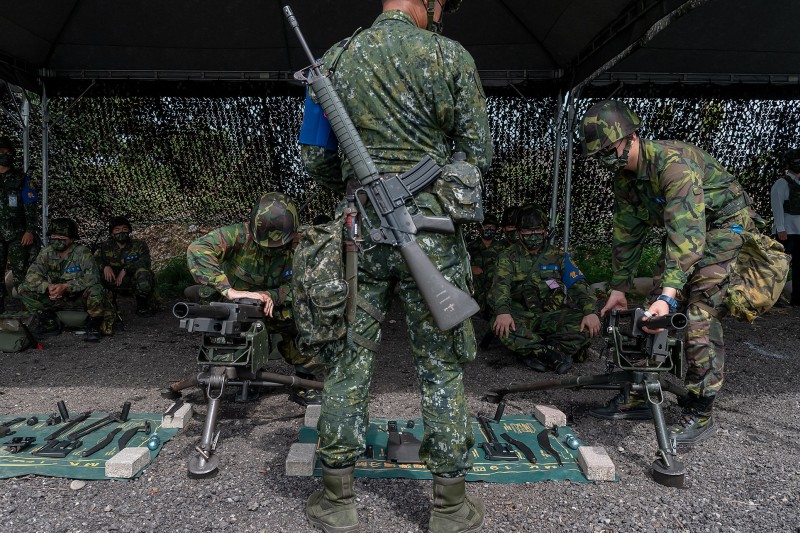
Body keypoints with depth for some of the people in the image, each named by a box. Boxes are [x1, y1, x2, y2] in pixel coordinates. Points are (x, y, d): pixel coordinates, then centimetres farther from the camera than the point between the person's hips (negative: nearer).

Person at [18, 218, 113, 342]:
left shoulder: (82, 252, -15)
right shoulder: (46, 252, -2)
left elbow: (92, 278, -26)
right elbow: (32, 275, -10)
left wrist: (66, 287, -37)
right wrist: (48, 286, -30)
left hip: (80, 297, -4)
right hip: (55, 298, 5)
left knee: (95, 290, -36)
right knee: (24, 289, -11)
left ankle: (93, 325, -9)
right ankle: (50, 323, 5)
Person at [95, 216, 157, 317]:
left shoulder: (139, 245, -5)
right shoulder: (106, 247, 5)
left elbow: (145, 262, -20)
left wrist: (125, 269, -28)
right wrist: (105, 266, -25)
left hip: (136, 283, -3)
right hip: (115, 284, 3)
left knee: (143, 272, -36)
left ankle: (142, 305, -13)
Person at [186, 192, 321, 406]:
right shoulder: (240, 234, -29)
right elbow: (197, 249, -42)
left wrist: (271, 296, -39)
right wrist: (228, 290, -51)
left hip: (269, 309, 1)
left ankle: (304, 382, 0)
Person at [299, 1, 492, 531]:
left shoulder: (335, 59, 7)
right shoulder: (450, 56, -2)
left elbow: (315, 158, 8)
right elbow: (478, 153, -1)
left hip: (360, 228, 3)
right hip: (430, 229, -2)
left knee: (350, 360, 11)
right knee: (442, 367, 8)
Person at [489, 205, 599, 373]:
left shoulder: (558, 256, 11)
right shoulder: (508, 256, 6)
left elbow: (578, 285, 1)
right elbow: (500, 285, -10)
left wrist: (590, 312, -19)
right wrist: (502, 312, -32)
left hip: (552, 317, 2)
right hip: (521, 318, -1)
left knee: (588, 325, -26)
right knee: (501, 326, -35)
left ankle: (534, 352, -26)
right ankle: (556, 354, -29)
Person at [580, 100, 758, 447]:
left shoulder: (673, 161, -32)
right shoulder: (625, 176, -5)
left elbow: (687, 232, -41)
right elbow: (627, 233, 2)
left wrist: (669, 294, -49)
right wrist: (619, 287, 2)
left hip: (725, 223, -8)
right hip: (686, 227, 8)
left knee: (699, 316, -16)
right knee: (656, 314, 3)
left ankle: (700, 414, -6)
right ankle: (639, 396, 12)